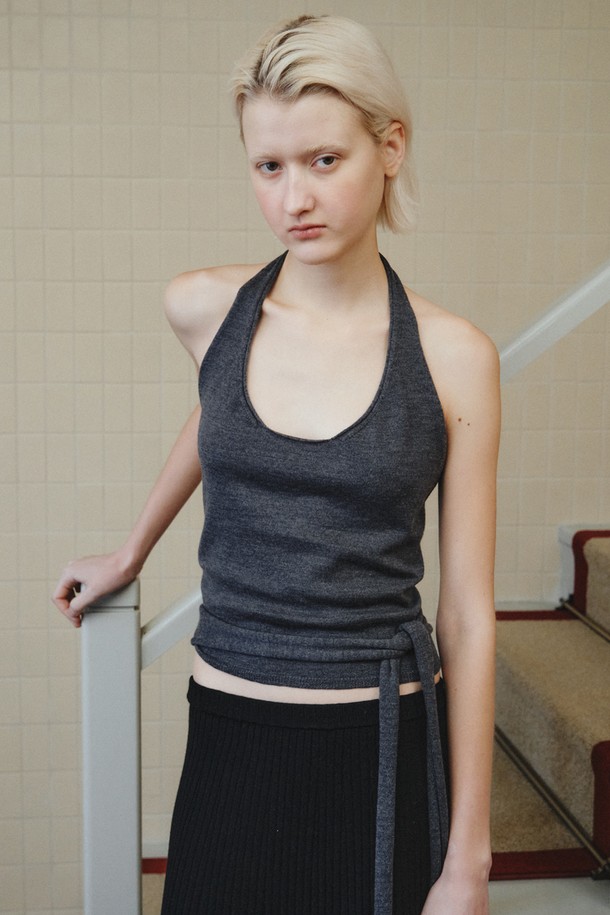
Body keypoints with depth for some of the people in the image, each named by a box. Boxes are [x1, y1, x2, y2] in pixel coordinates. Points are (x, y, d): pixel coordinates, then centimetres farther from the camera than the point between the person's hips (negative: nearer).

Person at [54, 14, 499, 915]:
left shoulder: (453, 358, -9)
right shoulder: (203, 308, -4)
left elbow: (468, 615, -6)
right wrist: (131, 552, 30)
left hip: (384, 750, -2)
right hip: (230, 740, 2)